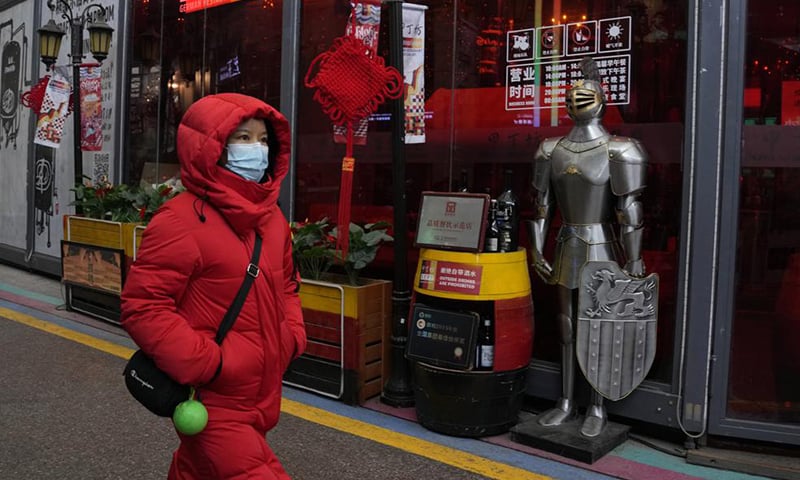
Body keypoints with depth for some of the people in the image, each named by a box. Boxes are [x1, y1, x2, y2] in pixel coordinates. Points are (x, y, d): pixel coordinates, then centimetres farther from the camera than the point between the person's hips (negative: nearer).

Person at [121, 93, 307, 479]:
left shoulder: (272, 218, 8)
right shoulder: (181, 220, -18)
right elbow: (142, 307, -19)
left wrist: (292, 336, 5)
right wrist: (205, 364, -23)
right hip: (212, 403, -8)